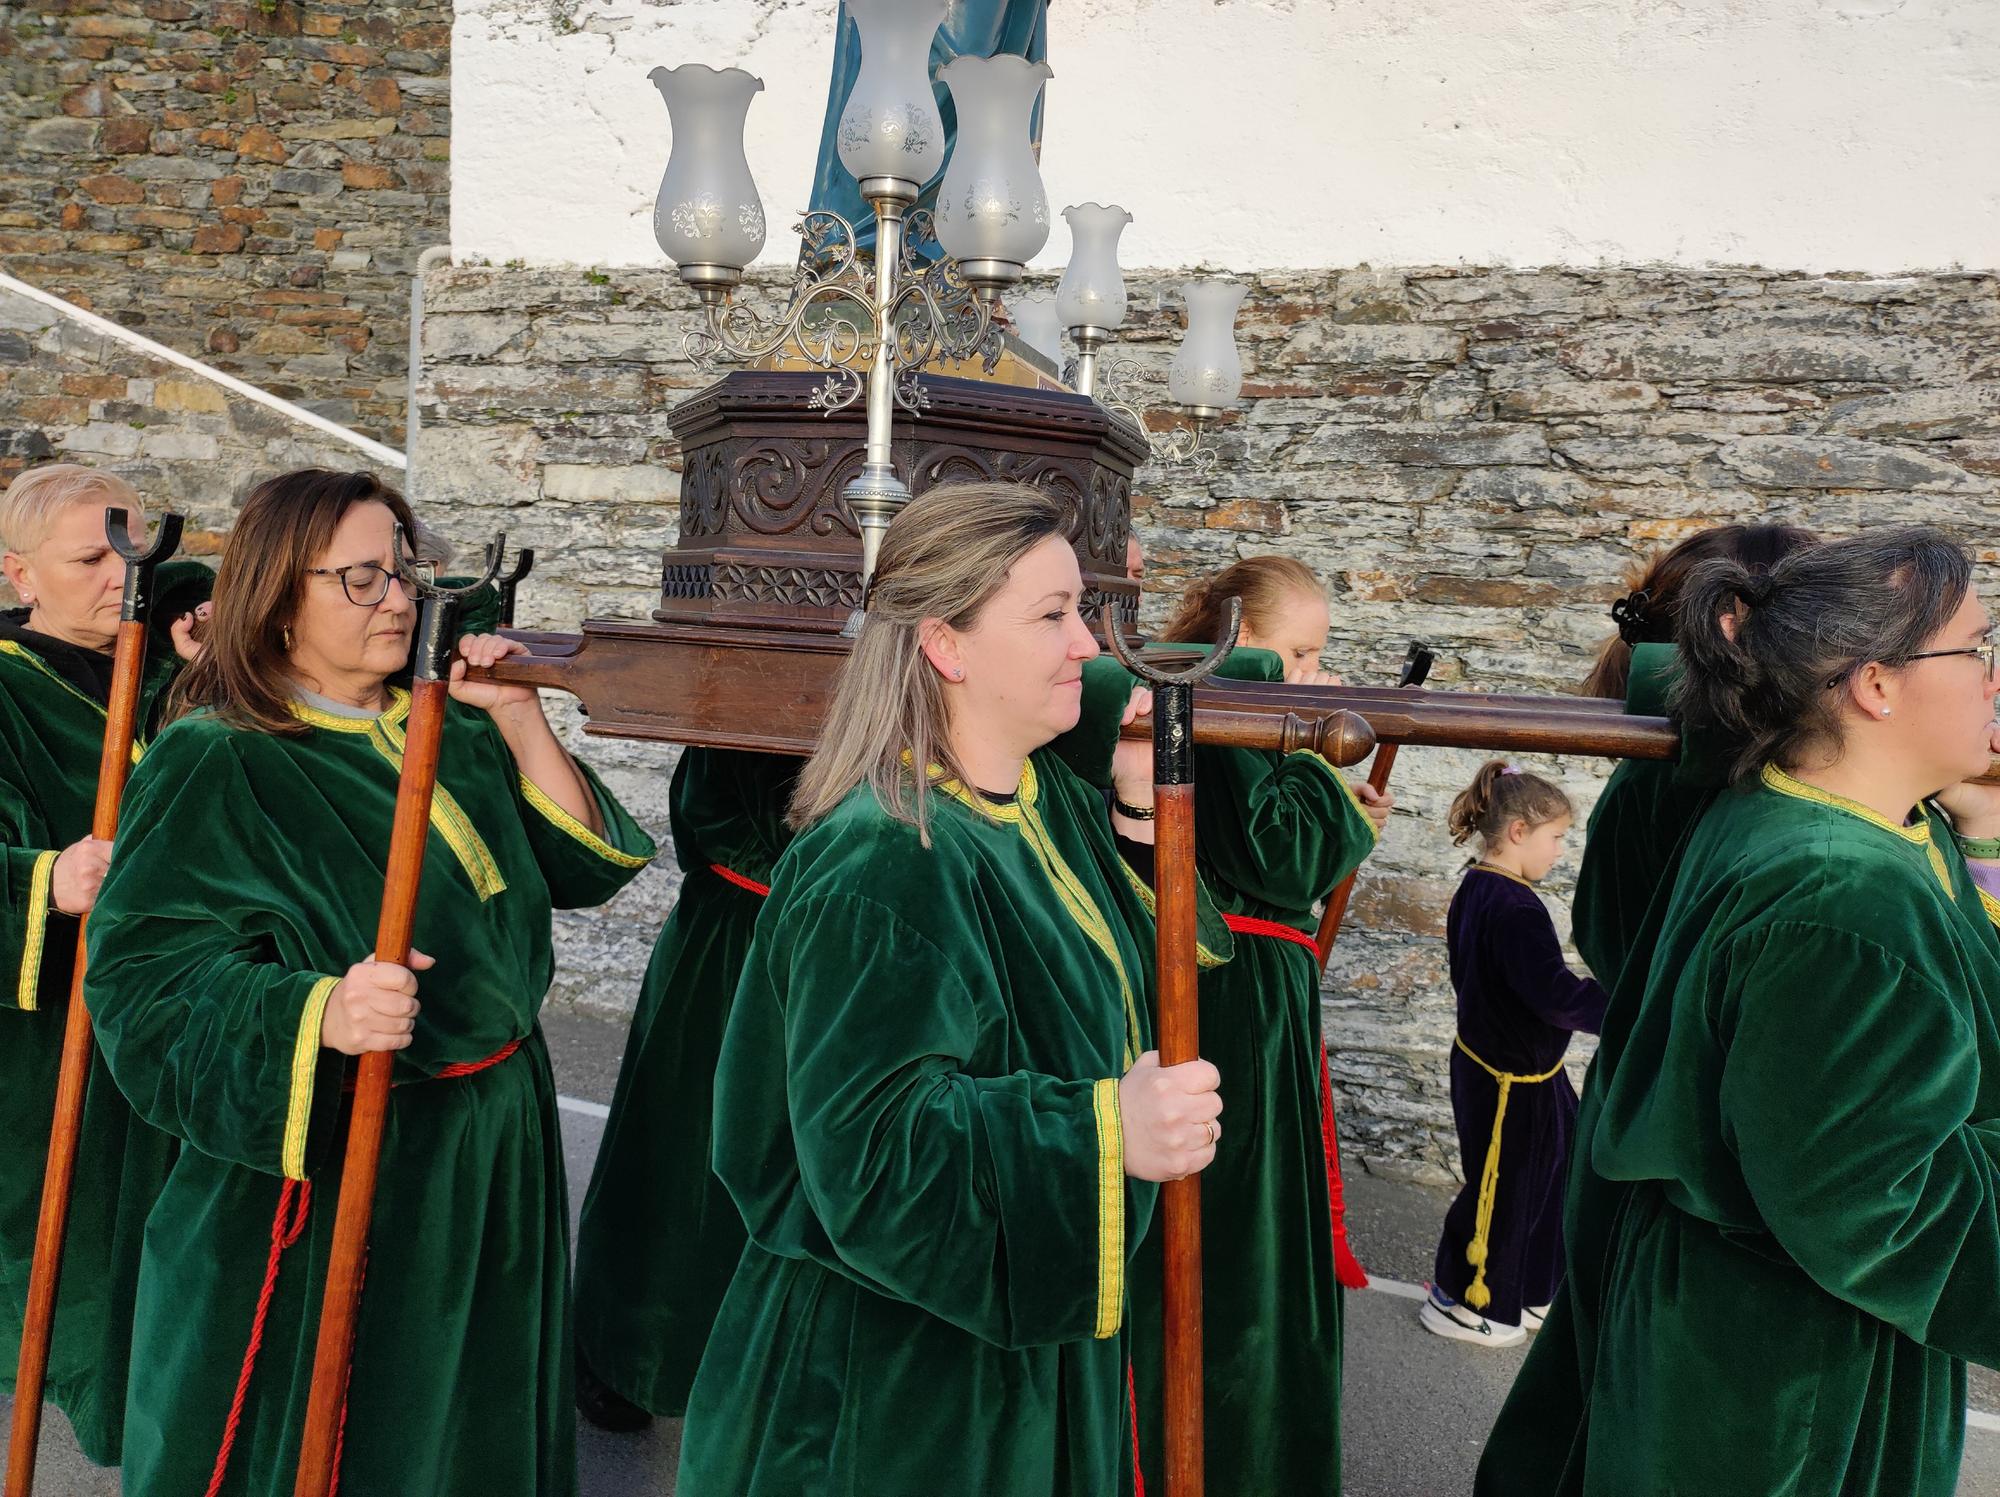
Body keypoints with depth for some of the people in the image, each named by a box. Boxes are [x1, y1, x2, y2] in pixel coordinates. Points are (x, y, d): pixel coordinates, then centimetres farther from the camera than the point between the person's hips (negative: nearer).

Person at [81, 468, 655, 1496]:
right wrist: (317, 1012, -35)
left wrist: (520, 719, -7)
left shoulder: (452, 734, 5)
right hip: (327, 1160, -6)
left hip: (493, 1139, 6)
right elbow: (150, 971, -19)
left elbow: (583, 863, 1)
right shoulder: (214, 764, -13)